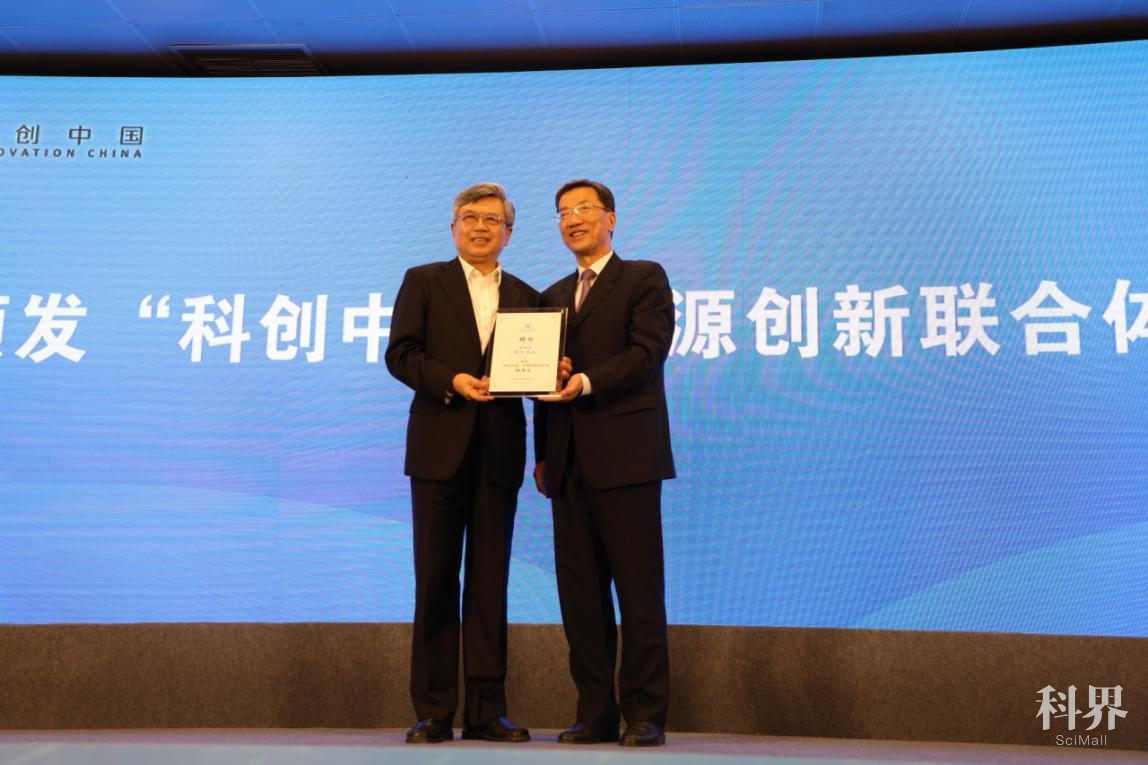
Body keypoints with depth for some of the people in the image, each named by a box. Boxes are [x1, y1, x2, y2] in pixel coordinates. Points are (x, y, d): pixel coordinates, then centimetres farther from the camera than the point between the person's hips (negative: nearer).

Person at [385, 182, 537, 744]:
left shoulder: (525, 298, 16)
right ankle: (433, 712, 6)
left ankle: (486, 709, 9)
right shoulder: (423, 281, 9)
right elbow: (399, 353, -1)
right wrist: (451, 380, -15)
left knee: (490, 581, 3)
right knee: (436, 579, 0)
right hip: (440, 446, -2)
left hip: (500, 451, 2)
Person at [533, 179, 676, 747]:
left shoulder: (644, 278, 5)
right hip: (570, 463, 6)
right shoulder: (553, 296, 22)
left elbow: (648, 351, -9)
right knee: (579, 593, 5)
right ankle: (595, 714, 12)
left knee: (639, 589, -3)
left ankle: (645, 715, 3)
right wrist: (543, 454, 14)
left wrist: (587, 383, -21)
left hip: (625, 454, -6)